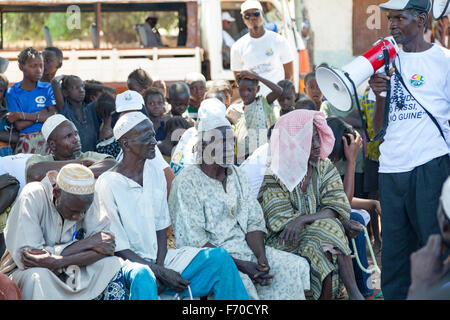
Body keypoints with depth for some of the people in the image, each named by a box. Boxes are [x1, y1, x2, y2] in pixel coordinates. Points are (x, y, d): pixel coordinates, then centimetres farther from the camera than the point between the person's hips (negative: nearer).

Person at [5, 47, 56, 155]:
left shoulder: (47, 88, 7)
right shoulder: (12, 92, 3)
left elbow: (53, 116, -6)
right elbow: (18, 125, -4)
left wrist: (22, 115, -8)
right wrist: (40, 115, -7)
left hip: (47, 140, 1)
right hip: (25, 142, -1)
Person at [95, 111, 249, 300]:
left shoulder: (156, 175, 11)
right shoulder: (108, 185, -11)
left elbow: (161, 228, 11)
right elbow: (118, 248, -12)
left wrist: (160, 267, -8)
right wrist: (160, 273, -17)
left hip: (159, 258, 6)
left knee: (219, 258, -13)